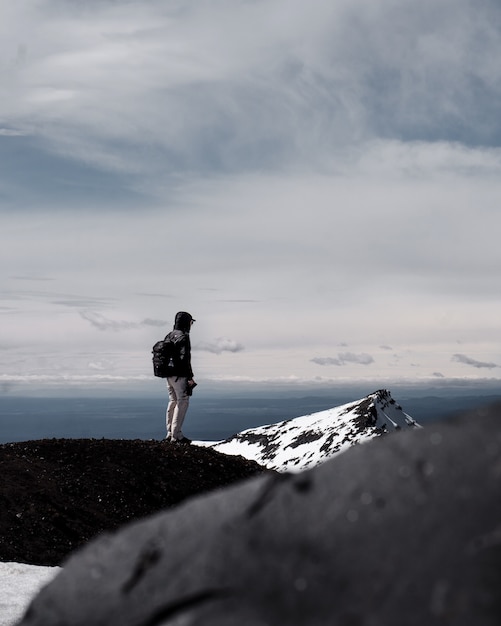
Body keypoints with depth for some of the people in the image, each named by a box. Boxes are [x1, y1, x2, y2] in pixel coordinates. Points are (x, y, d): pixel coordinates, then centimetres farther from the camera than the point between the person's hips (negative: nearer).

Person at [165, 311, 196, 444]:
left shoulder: (169, 336, 12)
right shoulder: (183, 337, -14)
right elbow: (184, 358, -20)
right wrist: (190, 377, -17)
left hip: (168, 374, 9)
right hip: (180, 375, -9)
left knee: (173, 402, 16)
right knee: (182, 403, -4)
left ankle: (170, 433, 20)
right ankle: (176, 435, -7)